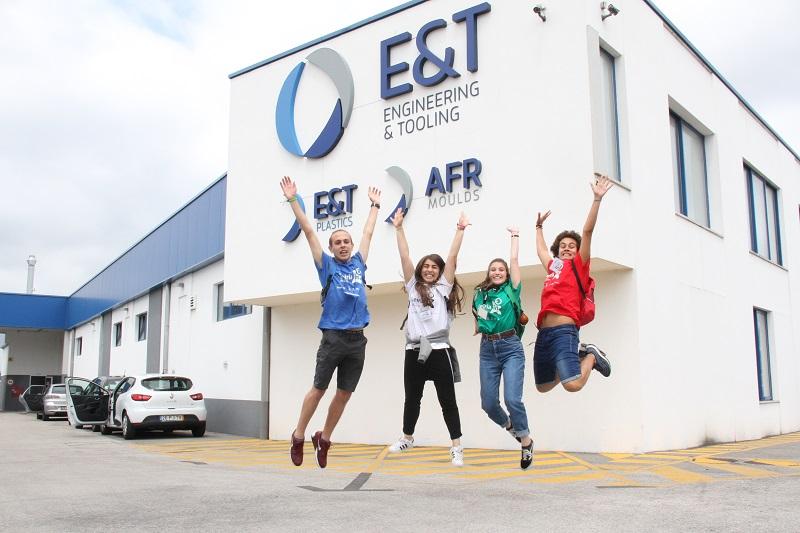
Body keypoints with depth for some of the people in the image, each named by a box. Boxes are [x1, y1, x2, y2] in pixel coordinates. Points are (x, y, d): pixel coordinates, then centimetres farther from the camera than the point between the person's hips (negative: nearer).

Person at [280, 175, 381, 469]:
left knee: (345, 393, 8)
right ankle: (298, 436, 18)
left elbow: (368, 232, 25)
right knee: (318, 389, 2)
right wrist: (293, 200, 2)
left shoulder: (358, 263, 13)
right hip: (333, 337, -4)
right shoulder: (326, 265, 4)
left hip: (358, 339, 4)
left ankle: (324, 438, 24)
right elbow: (309, 231, 3)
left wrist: (375, 205, 35)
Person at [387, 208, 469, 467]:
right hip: (414, 351, 3)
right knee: (412, 399, 16)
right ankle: (407, 437, 35)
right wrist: (399, 228, 6)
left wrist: (460, 230, -2)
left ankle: (457, 448, 6)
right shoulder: (413, 287, 13)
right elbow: (404, 257, 9)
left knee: (447, 401, 1)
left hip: (439, 351, -3)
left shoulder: (443, 287, 7)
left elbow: (452, 257, 1)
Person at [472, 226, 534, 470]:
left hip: (510, 348, -4)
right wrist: (479, 326, 10)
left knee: (512, 399, -16)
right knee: (488, 403, 1)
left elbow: (515, 260, 2)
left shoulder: (511, 290, 3)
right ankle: (509, 425, 33)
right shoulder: (479, 294, 11)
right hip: (487, 350, 4)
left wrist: (515, 236, 11)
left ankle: (526, 441, 7)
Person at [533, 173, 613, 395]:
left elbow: (587, 231, -1)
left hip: (563, 331, -7)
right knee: (543, 386, 15)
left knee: (572, 384, -22)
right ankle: (578, 355, 30)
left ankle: (592, 356, 8)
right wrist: (539, 226, 55)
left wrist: (597, 198, -7)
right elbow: (541, 250, 44)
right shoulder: (553, 266, 23)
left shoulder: (579, 265, 8)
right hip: (543, 332, 7)